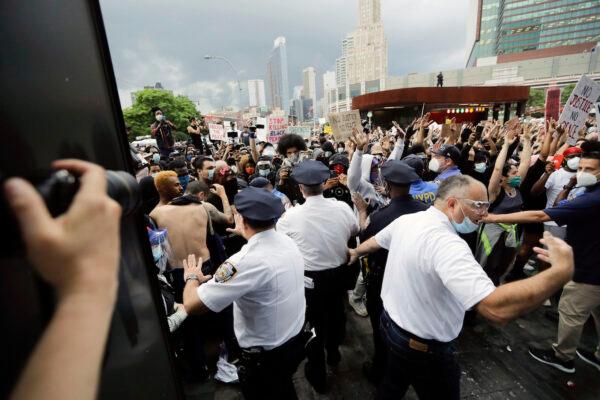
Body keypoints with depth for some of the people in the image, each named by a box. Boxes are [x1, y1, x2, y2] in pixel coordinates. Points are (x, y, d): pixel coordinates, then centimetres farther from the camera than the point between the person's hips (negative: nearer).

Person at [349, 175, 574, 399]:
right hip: (424, 347, -6)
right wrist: (561, 271, -31)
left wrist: (356, 253, 33)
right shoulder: (447, 243, -33)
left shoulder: (405, 220, -6)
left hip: (391, 323, 7)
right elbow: (497, 308, -40)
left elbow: (375, 241, 12)